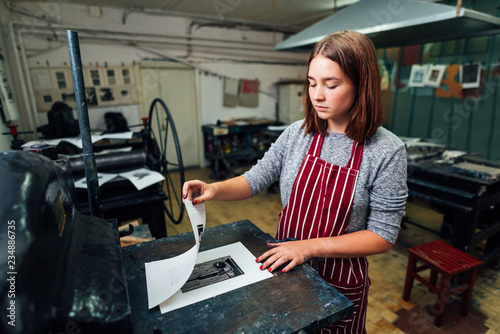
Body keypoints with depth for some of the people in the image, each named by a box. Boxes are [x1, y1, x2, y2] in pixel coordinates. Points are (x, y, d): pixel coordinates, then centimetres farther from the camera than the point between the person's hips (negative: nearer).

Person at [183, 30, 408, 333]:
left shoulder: (387, 151, -18)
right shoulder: (297, 134, -9)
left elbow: (383, 235, -17)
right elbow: (255, 180, -3)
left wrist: (310, 246, -24)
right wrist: (215, 189, -21)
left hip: (340, 280, -2)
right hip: (285, 266, 3)